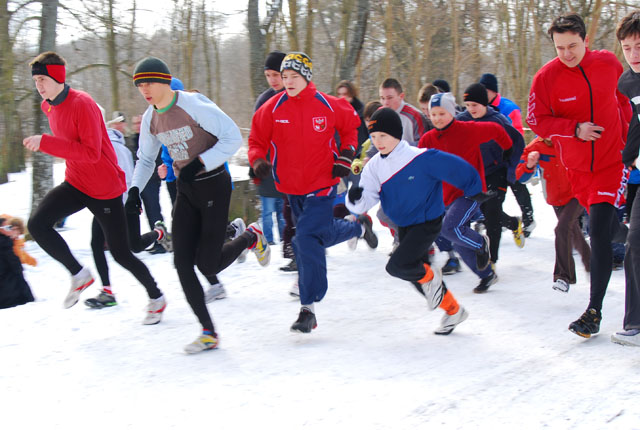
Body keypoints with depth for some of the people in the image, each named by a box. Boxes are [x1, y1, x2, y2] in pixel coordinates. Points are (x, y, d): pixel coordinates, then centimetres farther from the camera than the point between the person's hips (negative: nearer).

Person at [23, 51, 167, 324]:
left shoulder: (82, 104, -22)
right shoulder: (49, 106, 5)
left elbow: (91, 152, -30)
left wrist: (45, 143, -33)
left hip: (105, 189, -7)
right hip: (75, 184, 7)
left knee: (121, 253, 3)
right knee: (37, 224, -16)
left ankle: (156, 298, 27)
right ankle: (79, 275, 1)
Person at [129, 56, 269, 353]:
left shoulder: (195, 105, -19)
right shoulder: (150, 119, 3)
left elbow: (233, 137, -20)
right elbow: (146, 159, 17)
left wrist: (200, 164, -26)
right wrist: (134, 189, 1)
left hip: (214, 185, -6)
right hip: (185, 190, 6)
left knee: (208, 264, -8)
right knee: (182, 262, -5)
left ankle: (250, 237, 24)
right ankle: (208, 333, 3)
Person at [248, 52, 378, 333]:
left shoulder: (328, 106, -7)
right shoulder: (272, 108, -4)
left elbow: (351, 127, 11)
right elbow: (257, 139, 5)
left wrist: (345, 156, 1)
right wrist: (258, 161, -14)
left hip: (322, 185, -4)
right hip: (291, 186, 4)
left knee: (308, 239, -16)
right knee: (323, 234, 17)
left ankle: (308, 308, -6)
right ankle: (360, 228, 50)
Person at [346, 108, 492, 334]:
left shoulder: (420, 158, -23)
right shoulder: (374, 167, -4)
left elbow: (455, 167, -14)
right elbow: (365, 203, -10)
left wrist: (473, 190, -2)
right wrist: (356, 198, -33)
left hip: (428, 222, -7)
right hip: (404, 226, 7)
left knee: (397, 265, -22)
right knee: (416, 274, 16)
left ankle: (430, 277, 9)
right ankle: (454, 311, 35)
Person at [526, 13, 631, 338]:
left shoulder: (608, 64, -5)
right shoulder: (547, 76, -10)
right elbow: (536, 120, -9)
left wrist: (626, 133, 12)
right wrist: (575, 128, -20)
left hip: (612, 160, -2)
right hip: (577, 167, 2)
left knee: (599, 230, -15)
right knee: (606, 229, 16)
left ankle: (594, 310, -11)